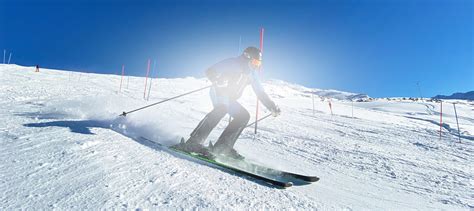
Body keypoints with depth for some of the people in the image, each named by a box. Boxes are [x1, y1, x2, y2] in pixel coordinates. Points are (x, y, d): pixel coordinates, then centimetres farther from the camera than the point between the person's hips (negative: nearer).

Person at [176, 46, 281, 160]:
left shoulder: (251, 73, 13)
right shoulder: (233, 63, -8)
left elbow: (261, 92, 16)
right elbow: (210, 71, -15)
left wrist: (272, 107, 10)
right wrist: (218, 80, -37)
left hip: (229, 98, 8)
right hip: (218, 92, -8)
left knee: (244, 116, -2)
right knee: (221, 109, -35)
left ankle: (222, 147, -6)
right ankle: (193, 142, -36)